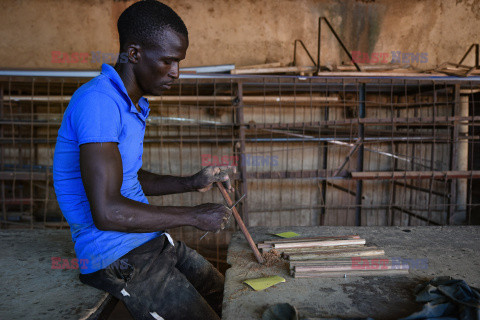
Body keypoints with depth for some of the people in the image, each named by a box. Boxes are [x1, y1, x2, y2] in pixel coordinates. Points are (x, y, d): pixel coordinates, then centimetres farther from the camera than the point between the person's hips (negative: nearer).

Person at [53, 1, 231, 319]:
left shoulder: (133, 105, 10)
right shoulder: (99, 101, -22)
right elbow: (107, 212, -29)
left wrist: (191, 183, 5)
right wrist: (193, 215, -19)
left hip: (152, 242, 10)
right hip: (119, 257, -9)